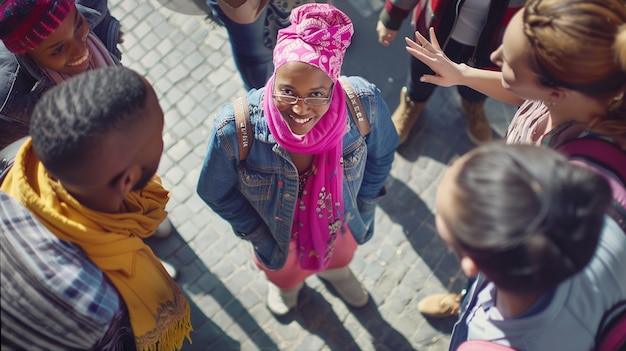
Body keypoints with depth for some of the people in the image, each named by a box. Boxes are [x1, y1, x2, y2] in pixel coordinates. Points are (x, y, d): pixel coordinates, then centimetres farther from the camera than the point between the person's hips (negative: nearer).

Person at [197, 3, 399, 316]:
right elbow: (217, 193, -18)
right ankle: (284, 284, 73)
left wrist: (363, 213, -5)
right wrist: (260, 237, -10)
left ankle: (334, 270, 76)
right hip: (278, 232, -1)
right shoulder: (235, 129, -40)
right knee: (283, 268, 35)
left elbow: (381, 155, -11)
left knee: (340, 253, 38)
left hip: (342, 220, 2)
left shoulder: (366, 103, -36)